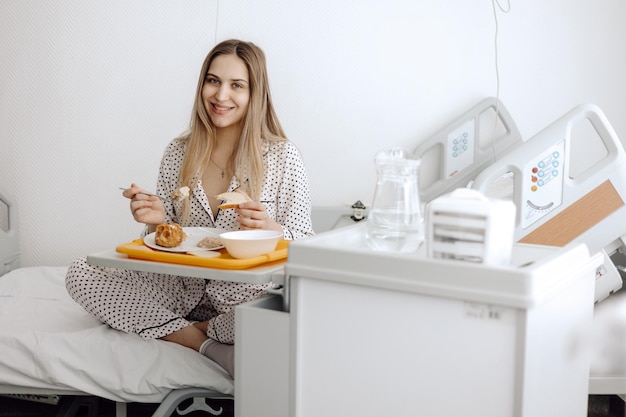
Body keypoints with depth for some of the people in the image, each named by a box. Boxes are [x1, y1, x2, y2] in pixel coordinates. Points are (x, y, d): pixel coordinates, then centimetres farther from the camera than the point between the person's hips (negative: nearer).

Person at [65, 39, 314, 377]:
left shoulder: (282, 157, -5)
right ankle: (207, 345, -15)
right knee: (80, 273, -12)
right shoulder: (177, 154, 5)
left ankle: (198, 330, -7)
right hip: (184, 292, 4)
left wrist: (271, 230, -26)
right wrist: (157, 221, -12)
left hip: (248, 294, -4)